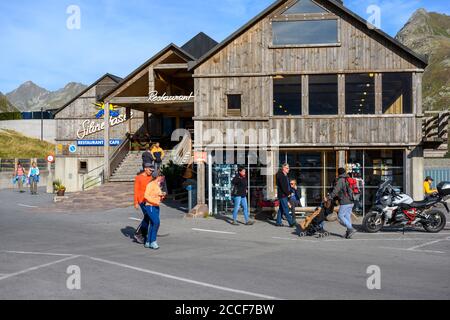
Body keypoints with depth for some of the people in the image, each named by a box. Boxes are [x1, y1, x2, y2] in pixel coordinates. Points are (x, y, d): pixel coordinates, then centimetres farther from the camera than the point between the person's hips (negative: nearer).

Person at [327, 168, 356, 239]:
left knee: (340, 216, -1)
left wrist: (328, 198, -11)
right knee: (347, 216, 10)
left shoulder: (340, 180, -10)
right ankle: (349, 233, 9)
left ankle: (351, 229, -9)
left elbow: (335, 191, -16)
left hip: (345, 202, -8)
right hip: (351, 202, 8)